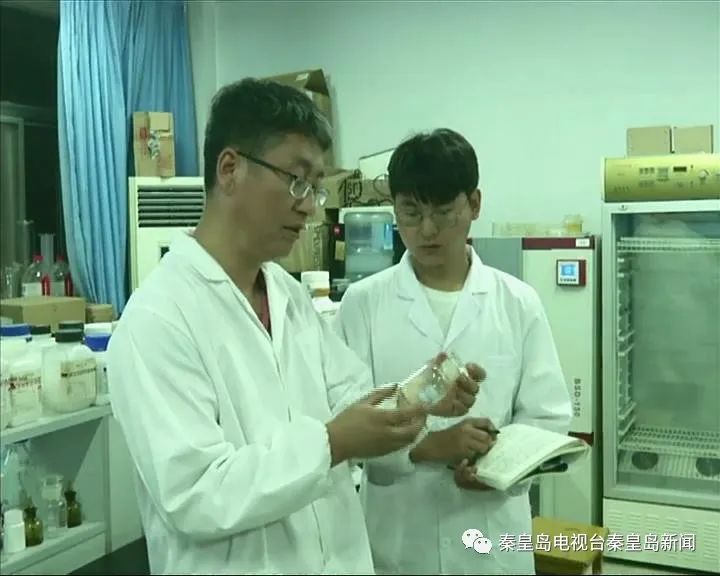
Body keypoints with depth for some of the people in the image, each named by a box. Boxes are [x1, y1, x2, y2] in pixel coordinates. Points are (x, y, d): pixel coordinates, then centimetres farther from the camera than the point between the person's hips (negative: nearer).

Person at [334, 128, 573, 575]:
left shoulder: (519, 302, 0)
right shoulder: (363, 302, -3)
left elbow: (549, 417, 1)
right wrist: (426, 446, -21)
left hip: (492, 534, 1)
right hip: (396, 536, -1)